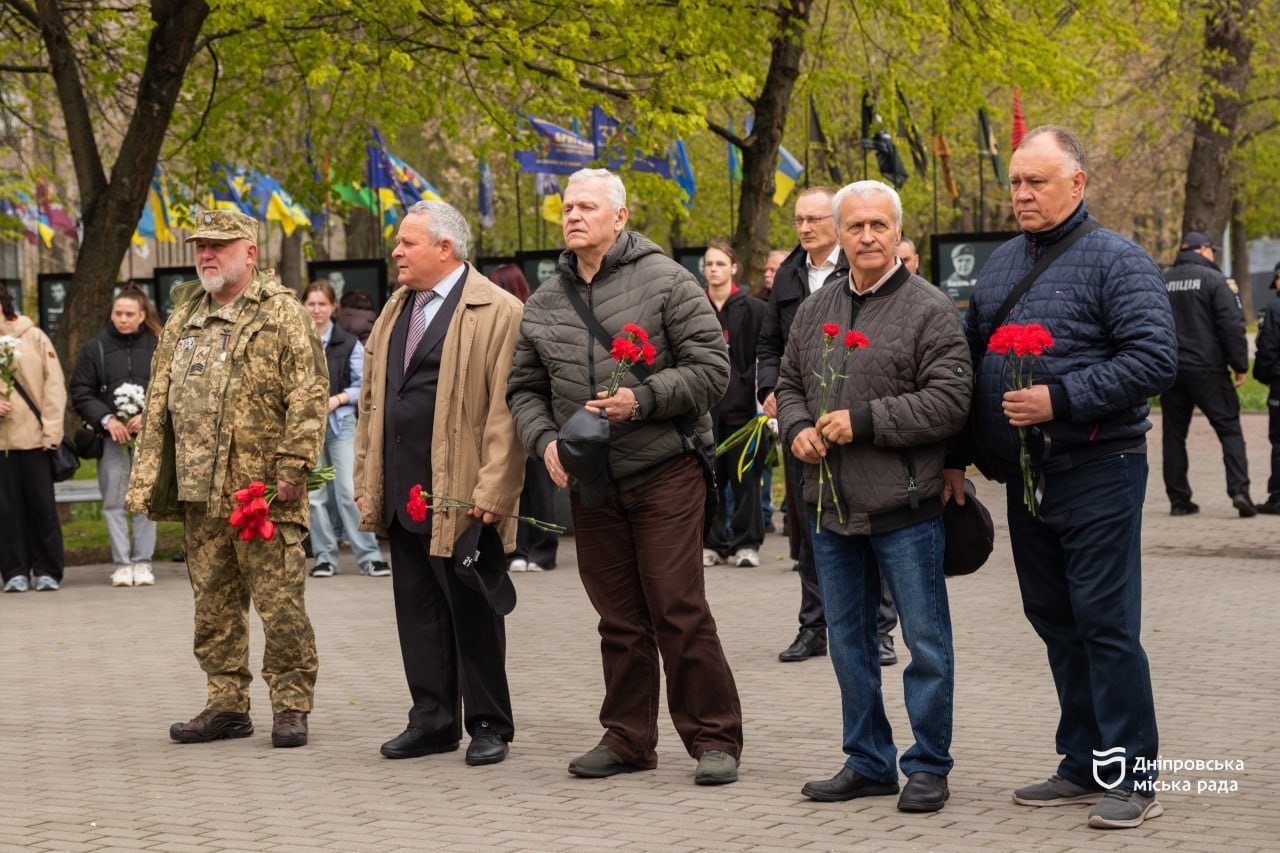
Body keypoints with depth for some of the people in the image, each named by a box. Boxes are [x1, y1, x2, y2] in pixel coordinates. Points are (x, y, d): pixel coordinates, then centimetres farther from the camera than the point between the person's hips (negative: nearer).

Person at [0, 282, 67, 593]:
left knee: (41, 505, 1)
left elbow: (54, 384, 1)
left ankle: (47, 571, 9)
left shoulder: (34, 337, 4)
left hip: (34, 436, -1)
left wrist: (51, 430, -6)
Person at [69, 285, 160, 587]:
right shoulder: (96, 348, 5)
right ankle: (121, 564, 7)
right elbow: (80, 392, 4)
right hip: (110, 437, 1)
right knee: (114, 502, 1)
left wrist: (148, 416, -13)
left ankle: (142, 562, 9)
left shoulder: (157, 346, 3)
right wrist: (106, 419, -8)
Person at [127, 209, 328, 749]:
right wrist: (148, 477, 12)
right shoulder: (184, 316, 16)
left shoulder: (281, 312, -4)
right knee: (213, 604, 11)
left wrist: (292, 465, -17)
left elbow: (308, 393, -10)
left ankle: (291, 708, 4)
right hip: (200, 491, 7)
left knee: (279, 603, -4)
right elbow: (159, 399, 19)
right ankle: (227, 705, 19)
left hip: (263, 488, -7)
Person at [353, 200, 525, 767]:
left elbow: (506, 411, -14)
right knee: (417, 610, 10)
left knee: (472, 613, 2)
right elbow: (372, 399, 20)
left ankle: (489, 725, 12)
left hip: (460, 497, -7)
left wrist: (491, 494, -19)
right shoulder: (396, 310, 16)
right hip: (403, 495, 7)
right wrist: (366, 480, 14)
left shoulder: (497, 311, -8)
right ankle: (433, 719, 18)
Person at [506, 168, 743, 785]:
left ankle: (713, 739, 2)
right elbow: (524, 387, 17)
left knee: (679, 611, -6)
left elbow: (711, 368, -8)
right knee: (619, 618, 10)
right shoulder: (544, 302, 12)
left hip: (663, 473, -5)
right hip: (589, 482, 5)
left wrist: (641, 400, -18)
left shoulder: (664, 281, -4)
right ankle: (628, 738, 20)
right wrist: (545, 440, -1)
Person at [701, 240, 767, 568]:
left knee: (744, 475, 0)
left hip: (741, 403, -2)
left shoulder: (753, 309, 2)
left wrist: (758, 392, -11)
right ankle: (713, 542, 9)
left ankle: (746, 542, 6)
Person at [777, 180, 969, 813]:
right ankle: (868, 761, 25)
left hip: (904, 507, -6)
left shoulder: (929, 309, -7)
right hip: (832, 505, 6)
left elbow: (950, 400, -15)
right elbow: (788, 385, 21)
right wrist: (797, 428, 0)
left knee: (925, 641, 1)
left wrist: (863, 420, -18)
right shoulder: (816, 310, 13)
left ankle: (928, 766, 11)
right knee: (848, 641, 13)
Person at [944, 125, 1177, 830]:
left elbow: (1154, 358, -16)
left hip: (1097, 475, -7)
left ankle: (1132, 778, -1)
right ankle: (1083, 764, 20)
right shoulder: (1000, 265, 15)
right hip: (1024, 478, 7)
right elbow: (967, 361, 21)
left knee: (1105, 625, -7)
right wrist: (954, 457, 16)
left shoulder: (1116, 261, -7)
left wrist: (1061, 399, -22)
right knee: (1055, 623, 11)